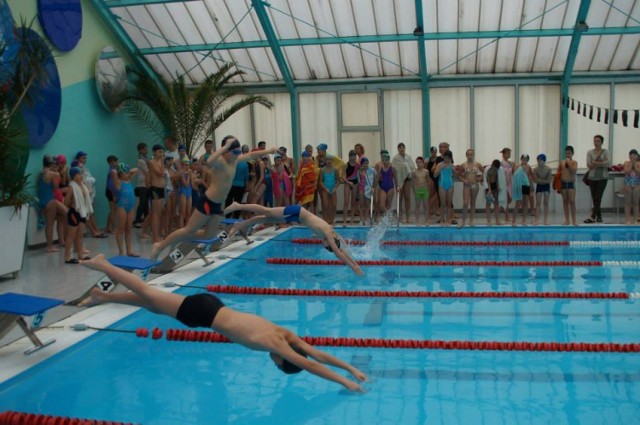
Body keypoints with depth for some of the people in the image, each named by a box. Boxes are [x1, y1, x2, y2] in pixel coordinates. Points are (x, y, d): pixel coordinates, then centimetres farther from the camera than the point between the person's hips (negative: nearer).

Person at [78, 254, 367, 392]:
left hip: (210, 305, 7)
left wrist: (352, 369, -3)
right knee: (148, 296, 9)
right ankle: (103, 265, 24)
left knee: (152, 301, 20)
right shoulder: (274, 343, -25)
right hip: (201, 311, -7)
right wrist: (344, 381, -28)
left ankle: (102, 296, 37)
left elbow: (318, 354, -1)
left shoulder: (285, 336, -5)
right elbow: (308, 364, -30)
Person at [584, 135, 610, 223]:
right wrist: (601, 163, -13)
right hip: (592, 178, 3)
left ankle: (593, 217, -18)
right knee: (594, 198, 4)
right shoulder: (590, 152, 6)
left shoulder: (605, 152, 3)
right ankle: (599, 216, 14)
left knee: (598, 197, -11)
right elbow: (589, 165, -7)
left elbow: (608, 163, -12)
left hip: (602, 178, -3)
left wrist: (595, 163, -12)